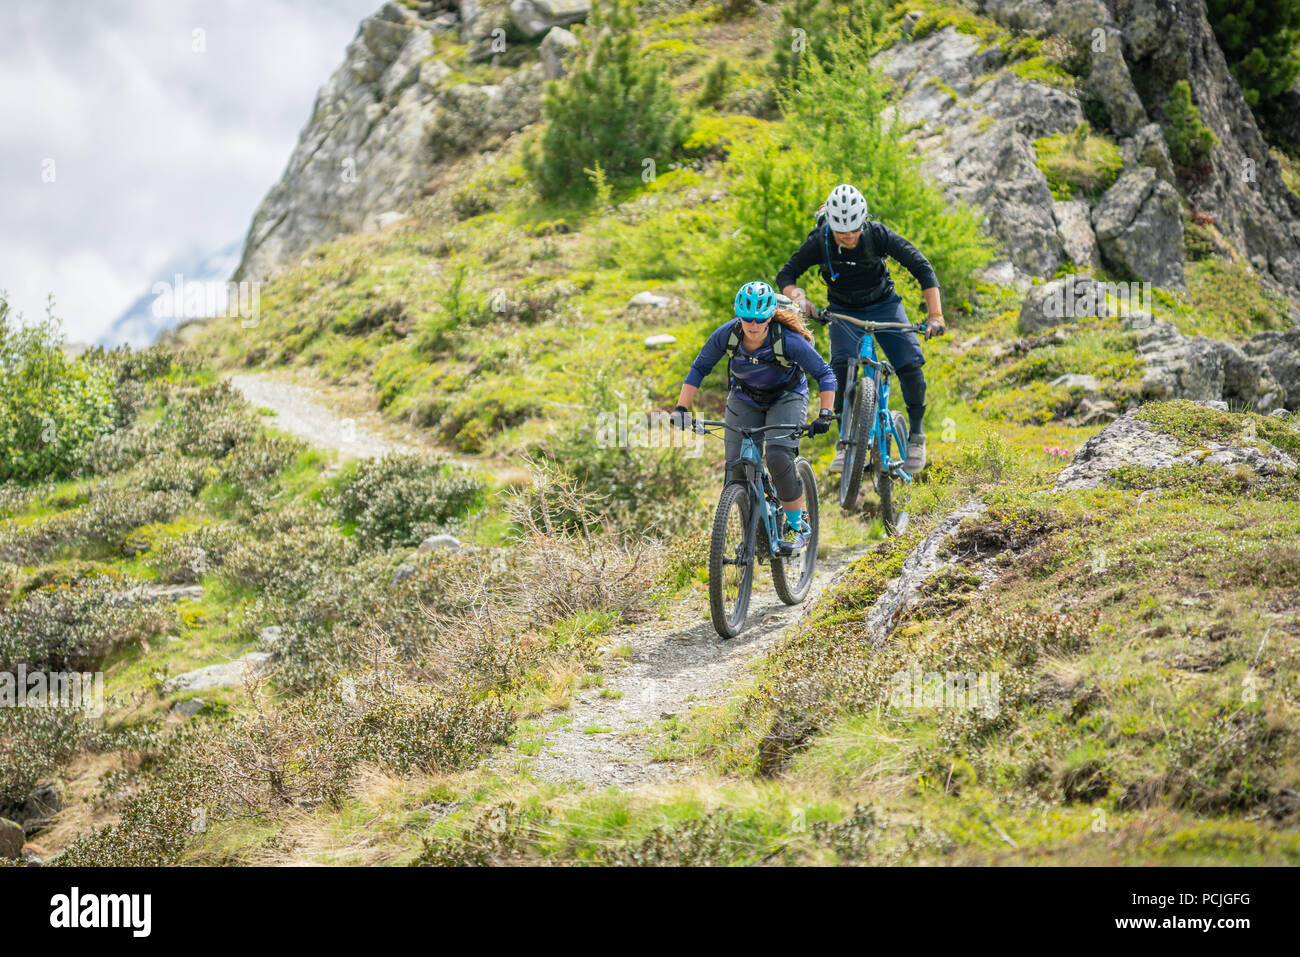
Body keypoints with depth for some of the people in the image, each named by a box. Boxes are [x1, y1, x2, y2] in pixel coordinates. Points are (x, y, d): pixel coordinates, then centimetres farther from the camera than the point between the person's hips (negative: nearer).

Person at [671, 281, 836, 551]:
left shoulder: (788, 341, -31)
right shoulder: (727, 334, -23)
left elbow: (825, 374, -24)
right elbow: (699, 369, -11)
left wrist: (825, 414, -36)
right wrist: (681, 408, -20)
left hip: (786, 398, -3)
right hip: (745, 399, 3)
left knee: (779, 459, -25)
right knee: (738, 468, -9)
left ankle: (797, 525, -7)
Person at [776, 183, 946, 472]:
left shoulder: (878, 235, -25)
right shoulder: (819, 242, -22)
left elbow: (922, 268, -23)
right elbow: (785, 276, -16)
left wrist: (936, 316, -33)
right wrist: (799, 297, -39)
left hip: (884, 306, 0)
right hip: (844, 312, 0)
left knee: (911, 365, -18)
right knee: (842, 364, -26)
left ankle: (916, 434, 5)